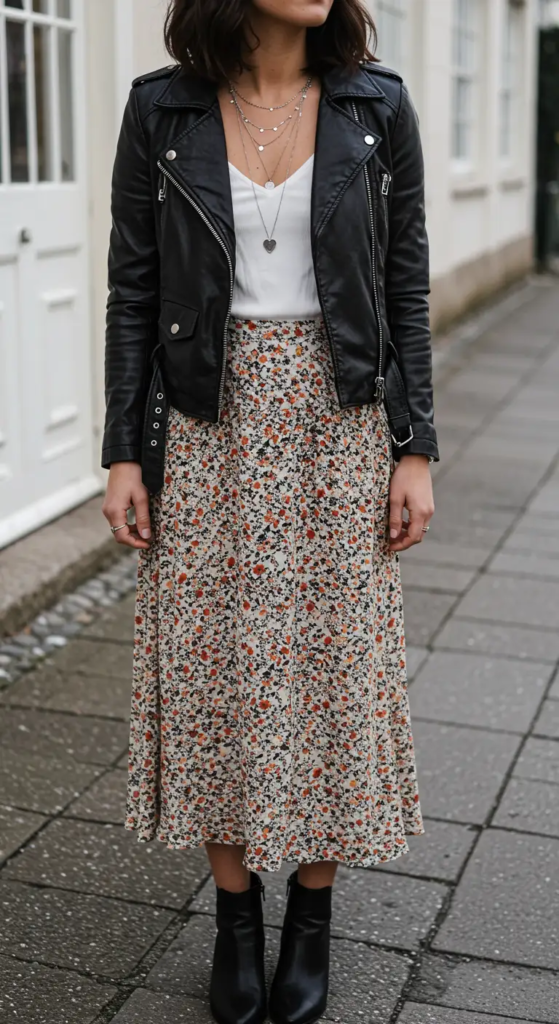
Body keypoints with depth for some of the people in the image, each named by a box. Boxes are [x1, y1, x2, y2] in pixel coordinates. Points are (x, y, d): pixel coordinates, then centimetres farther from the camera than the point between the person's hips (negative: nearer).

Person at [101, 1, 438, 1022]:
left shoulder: (377, 106, -1)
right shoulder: (161, 109, -1)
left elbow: (405, 286, 2)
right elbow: (134, 289, 1)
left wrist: (414, 451, -2)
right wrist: (123, 455, -3)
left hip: (338, 419, 0)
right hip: (207, 428, 0)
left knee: (331, 660, 6)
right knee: (215, 664, 6)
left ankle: (312, 917, 25)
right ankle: (235, 913, 25)